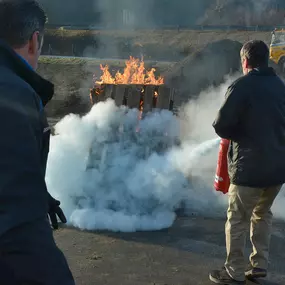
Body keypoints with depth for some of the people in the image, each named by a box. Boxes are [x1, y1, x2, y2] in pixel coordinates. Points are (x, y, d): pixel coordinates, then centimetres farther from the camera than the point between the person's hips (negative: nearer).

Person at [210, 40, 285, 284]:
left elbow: (221, 126, -15)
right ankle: (260, 265, 30)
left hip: (250, 167, -7)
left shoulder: (241, 86, -13)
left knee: (237, 220, 7)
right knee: (262, 214, 23)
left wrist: (234, 131, 5)